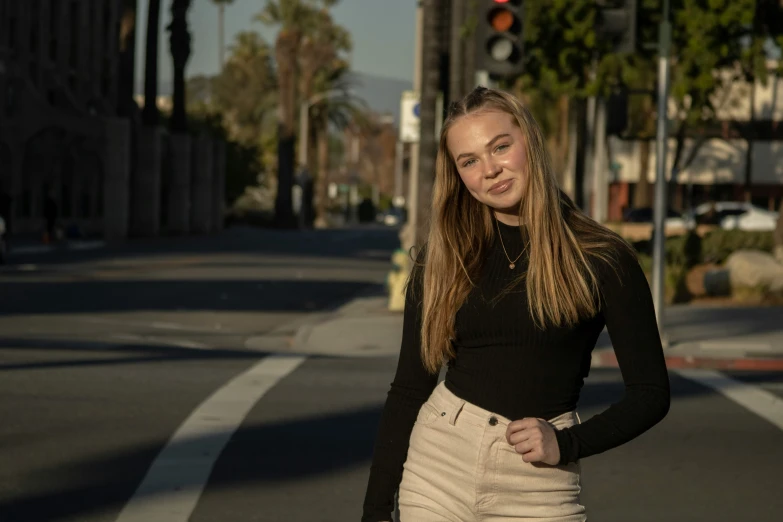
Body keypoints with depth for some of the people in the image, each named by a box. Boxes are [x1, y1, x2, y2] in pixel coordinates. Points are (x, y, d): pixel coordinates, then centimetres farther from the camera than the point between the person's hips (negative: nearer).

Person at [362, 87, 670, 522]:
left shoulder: (602, 259, -4)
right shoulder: (440, 261, 3)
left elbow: (650, 393, -1)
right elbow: (408, 390, 5)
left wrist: (566, 444, -14)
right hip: (437, 468, 2)